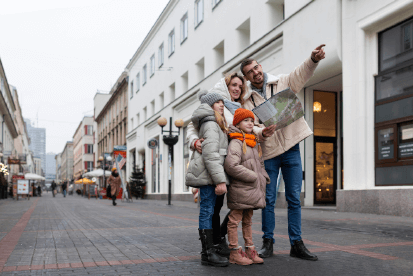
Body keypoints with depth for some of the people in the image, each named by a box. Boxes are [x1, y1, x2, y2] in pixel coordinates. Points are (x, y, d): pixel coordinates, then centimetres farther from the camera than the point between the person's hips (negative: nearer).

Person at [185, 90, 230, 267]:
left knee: (208, 211, 10)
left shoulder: (216, 124, 25)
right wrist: (220, 180, -23)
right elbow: (210, 154, -19)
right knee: (207, 211, -8)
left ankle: (208, 250, 16)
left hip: (206, 174, 10)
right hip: (208, 173, -10)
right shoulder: (211, 124, -8)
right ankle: (208, 253, -5)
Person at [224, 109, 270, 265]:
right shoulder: (236, 142, -11)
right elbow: (231, 165, -23)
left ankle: (250, 250, 23)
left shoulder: (255, 144, 16)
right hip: (239, 189, -8)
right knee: (235, 220, 0)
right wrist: (253, 177, -17)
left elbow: (260, 165, 26)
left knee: (248, 220, 16)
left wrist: (263, 179, 7)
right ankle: (235, 253, 8)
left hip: (252, 190, 8)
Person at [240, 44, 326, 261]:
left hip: (291, 148, 0)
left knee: (294, 198, 3)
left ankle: (296, 244, 12)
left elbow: (302, 74, -10)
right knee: (268, 199, 5)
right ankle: (268, 242, 17)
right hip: (267, 153, 0)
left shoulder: (282, 83, 5)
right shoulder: (247, 100, 4)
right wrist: (262, 133, -26)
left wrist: (314, 59, -30)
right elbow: (250, 126, -4)